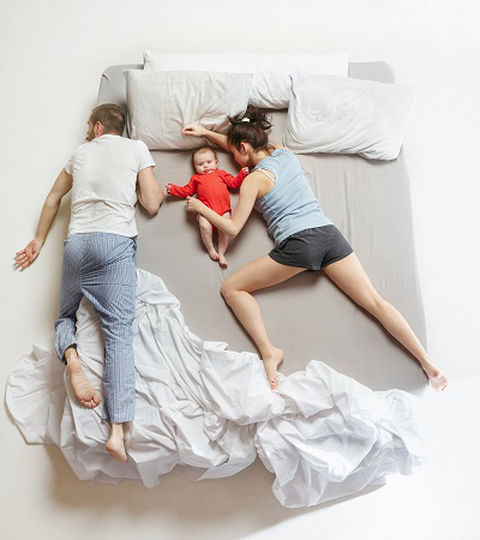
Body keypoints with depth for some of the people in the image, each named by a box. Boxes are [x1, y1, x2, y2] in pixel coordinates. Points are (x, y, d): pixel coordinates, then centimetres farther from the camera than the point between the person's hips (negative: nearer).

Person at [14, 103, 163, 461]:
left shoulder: (81, 152, 23)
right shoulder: (137, 148, 14)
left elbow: (53, 199, 29)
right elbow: (152, 205, 6)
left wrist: (39, 241, 37)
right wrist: (160, 189, 28)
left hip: (76, 242, 3)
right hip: (115, 242, -3)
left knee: (65, 316, 21)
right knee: (119, 330, -11)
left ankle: (70, 354, -14)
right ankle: (118, 429, -21)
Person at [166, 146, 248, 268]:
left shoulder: (221, 174, 29)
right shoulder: (196, 178, 28)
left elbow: (234, 183, 25)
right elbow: (186, 191, 26)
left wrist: (242, 174, 12)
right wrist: (173, 189, 13)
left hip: (223, 208, 1)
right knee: (204, 225, -29)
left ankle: (221, 254, -9)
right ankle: (210, 248, -7)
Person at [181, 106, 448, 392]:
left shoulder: (254, 179, 2)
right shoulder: (285, 152, 19)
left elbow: (234, 228, 3)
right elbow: (241, 144, 37)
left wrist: (201, 207, 14)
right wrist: (206, 133, 36)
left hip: (298, 243, -7)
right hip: (329, 233, 7)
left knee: (231, 288, 3)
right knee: (375, 301, 5)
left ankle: (269, 351, -13)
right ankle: (427, 361, -1)